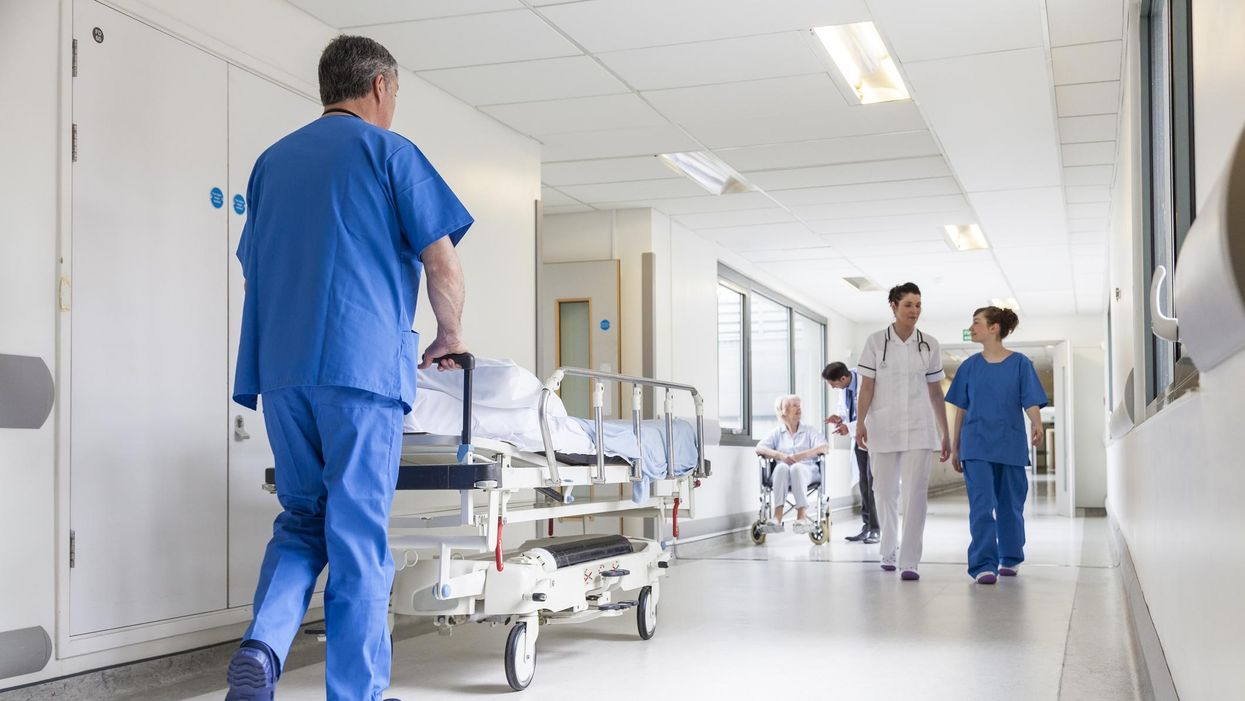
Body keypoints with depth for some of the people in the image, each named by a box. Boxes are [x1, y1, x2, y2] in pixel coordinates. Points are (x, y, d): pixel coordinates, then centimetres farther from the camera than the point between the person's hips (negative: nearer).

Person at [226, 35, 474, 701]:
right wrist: (451, 335, 13)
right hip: (364, 367, -5)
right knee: (359, 537, 0)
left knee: (301, 520, 15)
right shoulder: (389, 151, 4)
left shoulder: (272, 160, 21)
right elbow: (441, 261, -2)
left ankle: (262, 644, -7)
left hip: (279, 369, 5)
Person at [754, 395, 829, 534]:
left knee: (797, 468, -36)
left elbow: (825, 447, 1)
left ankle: (802, 515, -48)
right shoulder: (777, 433, 20)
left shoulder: (809, 431, 20)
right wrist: (781, 456, -14)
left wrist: (800, 456, -13)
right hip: (782, 473, 1)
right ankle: (777, 516, -49)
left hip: (806, 470, -1)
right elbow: (759, 448, 4)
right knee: (781, 467, -36)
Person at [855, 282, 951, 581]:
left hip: (919, 429, 1)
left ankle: (909, 561, -8)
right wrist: (860, 422, -13)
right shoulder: (876, 342, 2)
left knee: (915, 493, -9)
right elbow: (866, 386, -1)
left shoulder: (929, 344, 7)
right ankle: (888, 551, 28)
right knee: (885, 492, 8)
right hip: (883, 427, 0)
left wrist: (945, 434, 11)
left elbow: (936, 392, 11)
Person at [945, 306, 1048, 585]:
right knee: (981, 505, -9)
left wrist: (1036, 424, -27)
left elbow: (1031, 403, -6)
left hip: (1010, 446, -1)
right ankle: (983, 565, -11)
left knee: (1010, 505, 10)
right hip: (977, 446, 1)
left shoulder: (1020, 363, 1)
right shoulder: (970, 366, 7)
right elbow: (961, 409, 12)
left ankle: (1010, 558, 27)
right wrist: (954, 447, 12)